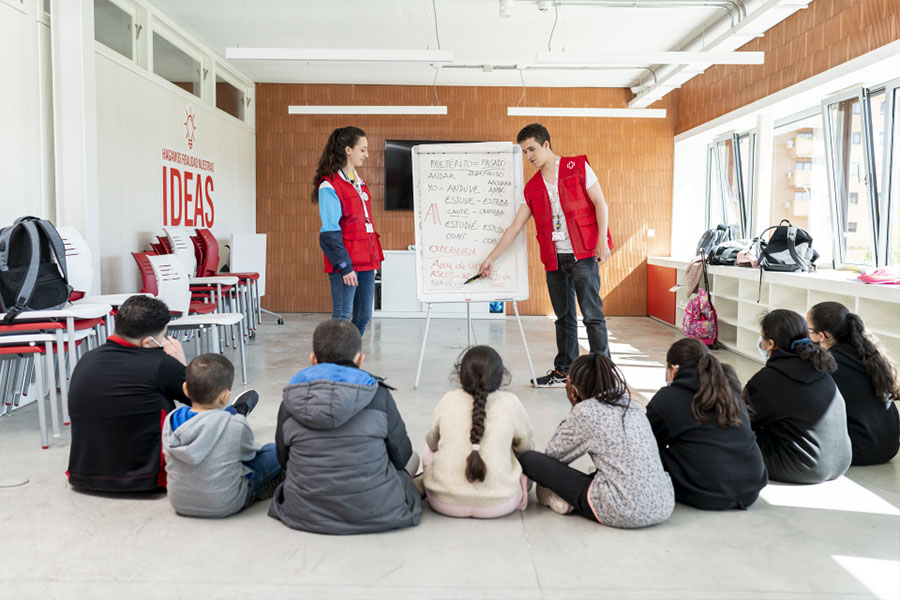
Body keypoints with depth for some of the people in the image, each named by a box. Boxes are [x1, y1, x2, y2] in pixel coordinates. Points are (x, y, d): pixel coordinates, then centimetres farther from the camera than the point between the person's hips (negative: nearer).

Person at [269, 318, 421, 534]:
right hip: (374, 515, -4)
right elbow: (400, 456, 1)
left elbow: (283, 459, 7)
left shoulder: (290, 401, -4)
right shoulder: (377, 395, -9)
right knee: (412, 457, 23)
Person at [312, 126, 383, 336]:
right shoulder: (329, 186, -10)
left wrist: (375, 256, 16)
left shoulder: (359, 182, 17)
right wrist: (344, 265, -18)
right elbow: (329, 233, -14)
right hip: (346, 263, -8)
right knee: (342, 317, -5)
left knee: (364, 316, 11)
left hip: (366, 260, 9)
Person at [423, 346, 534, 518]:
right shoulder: (510, 403, -6)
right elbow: (526, 445, 10)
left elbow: (432, 442, 14)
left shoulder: (448, 401, -2)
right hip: (498, 506, -1)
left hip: (444, 503, 1)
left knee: (429, 450, 29)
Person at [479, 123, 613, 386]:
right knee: (564, 316, 10)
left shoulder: (578, 167, 2)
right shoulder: (532, 187, 14)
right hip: (554, 258, 5)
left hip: (582, 254, -5)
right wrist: (491, 258, 9)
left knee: (592, 314, -4)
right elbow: (515, 227, 12)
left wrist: (602, 239, -12)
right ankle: (564, 371, 19)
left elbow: (600, 203, -1)